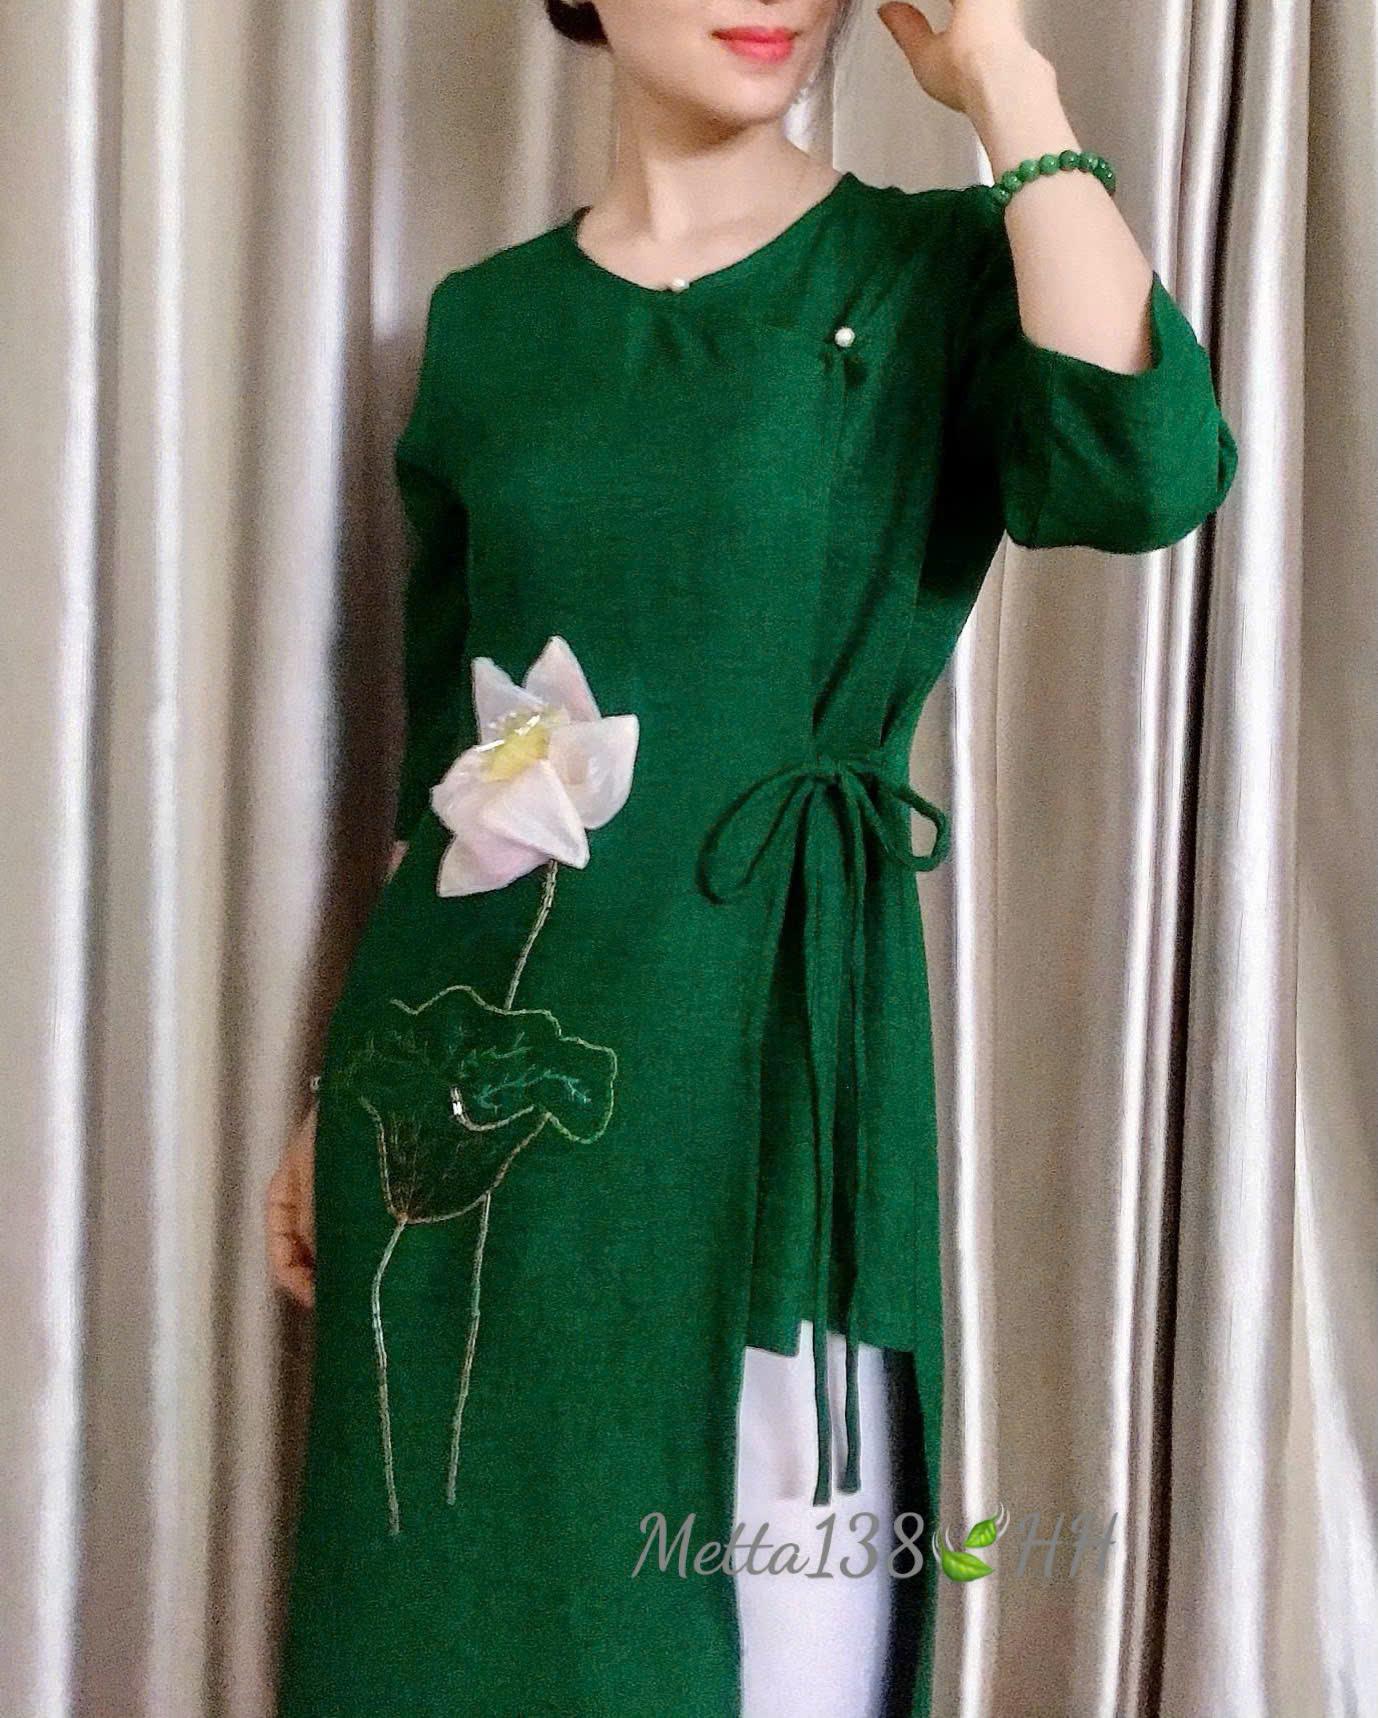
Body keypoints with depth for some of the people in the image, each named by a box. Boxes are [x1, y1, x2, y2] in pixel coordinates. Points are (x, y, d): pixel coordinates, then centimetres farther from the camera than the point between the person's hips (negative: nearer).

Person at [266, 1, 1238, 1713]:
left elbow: (1142, 473, -23)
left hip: (750, 1050, -3)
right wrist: (343, 1087, 13)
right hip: (459, 1058, 4)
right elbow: (435, 757, 12)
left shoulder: (937, 271, 0)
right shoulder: (488, 319, 8)